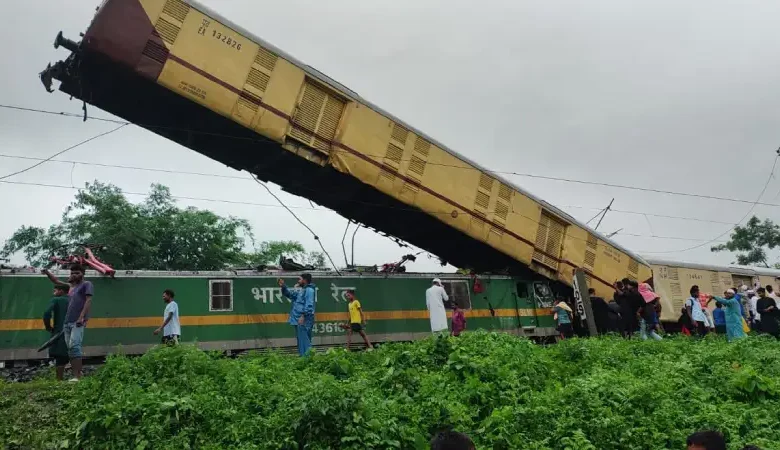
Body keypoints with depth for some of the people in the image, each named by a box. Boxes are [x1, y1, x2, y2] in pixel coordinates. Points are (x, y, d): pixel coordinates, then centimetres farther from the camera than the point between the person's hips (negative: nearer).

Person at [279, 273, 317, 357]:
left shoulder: (309, 290, -11)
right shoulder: (301, 290, 20)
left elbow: (309, 305, -21)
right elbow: (290, 294, 30)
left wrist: (303, 316, -26)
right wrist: (283, 287, 17)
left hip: (304, 320, -10)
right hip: (299, 320, 10)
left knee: (304, 341, -11)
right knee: (301, 340, 15)